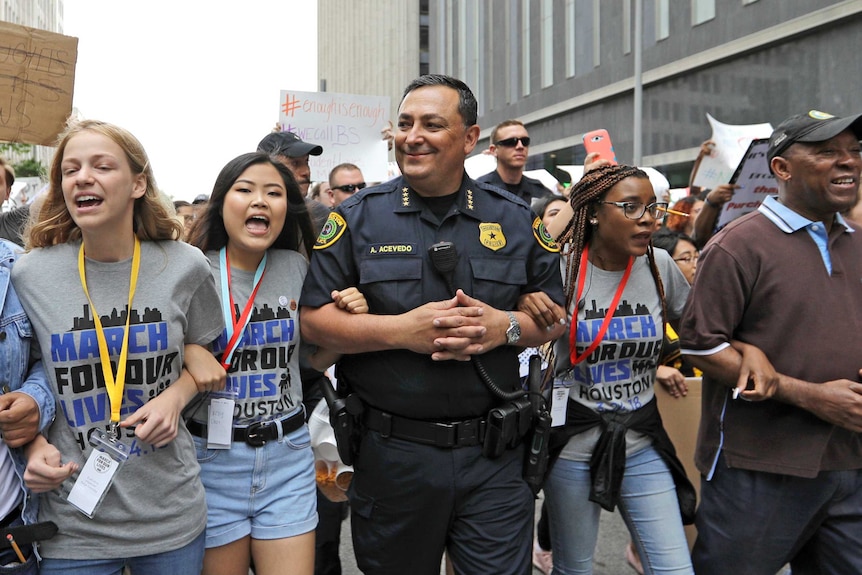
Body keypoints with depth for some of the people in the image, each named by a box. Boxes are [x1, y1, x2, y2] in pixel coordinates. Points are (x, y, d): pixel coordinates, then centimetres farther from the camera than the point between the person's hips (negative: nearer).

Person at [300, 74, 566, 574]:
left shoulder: (516, 219, 4)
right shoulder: (358, 218, -2)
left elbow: (555, 315, 8)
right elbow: (313, 319, -6)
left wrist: (506, 326, -14)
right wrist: (403, 329, -19)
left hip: (494, 456, 1)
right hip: (391, 453, 0)